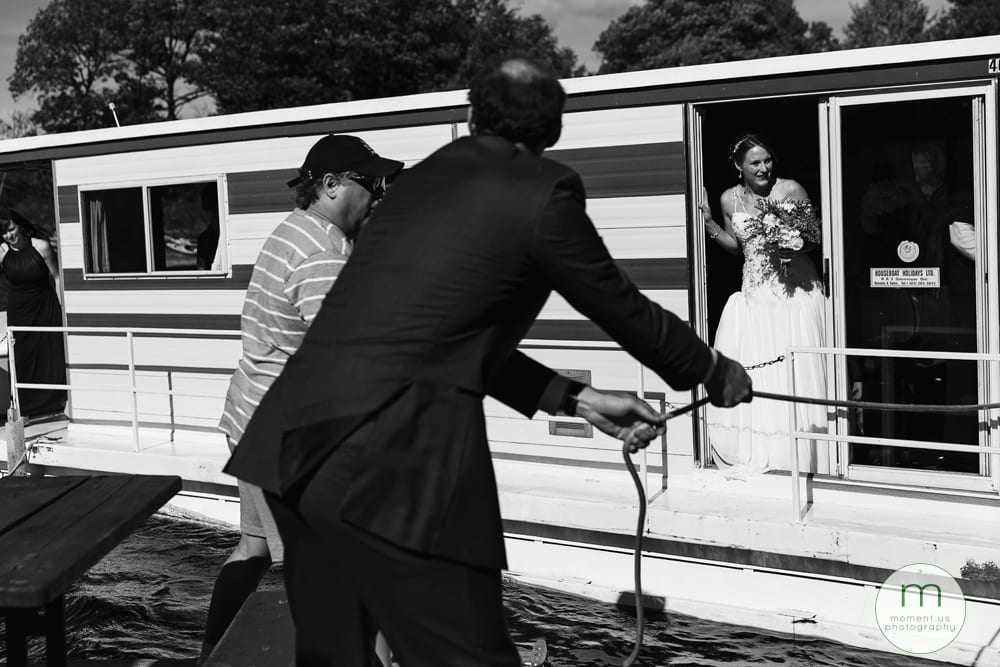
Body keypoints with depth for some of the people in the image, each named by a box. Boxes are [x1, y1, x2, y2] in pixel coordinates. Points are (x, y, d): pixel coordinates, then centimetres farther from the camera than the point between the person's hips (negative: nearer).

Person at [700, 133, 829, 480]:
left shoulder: (790, 189, -6)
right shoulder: (730, 199, 5)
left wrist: (795, 245, -21)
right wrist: (709, 223, 4)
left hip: (796, 291, -3)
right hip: (756, 294, 3)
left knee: (797, 373, -1)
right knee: (755, 375, 3)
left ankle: (803, 455, 9)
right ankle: (757, 453, 15)